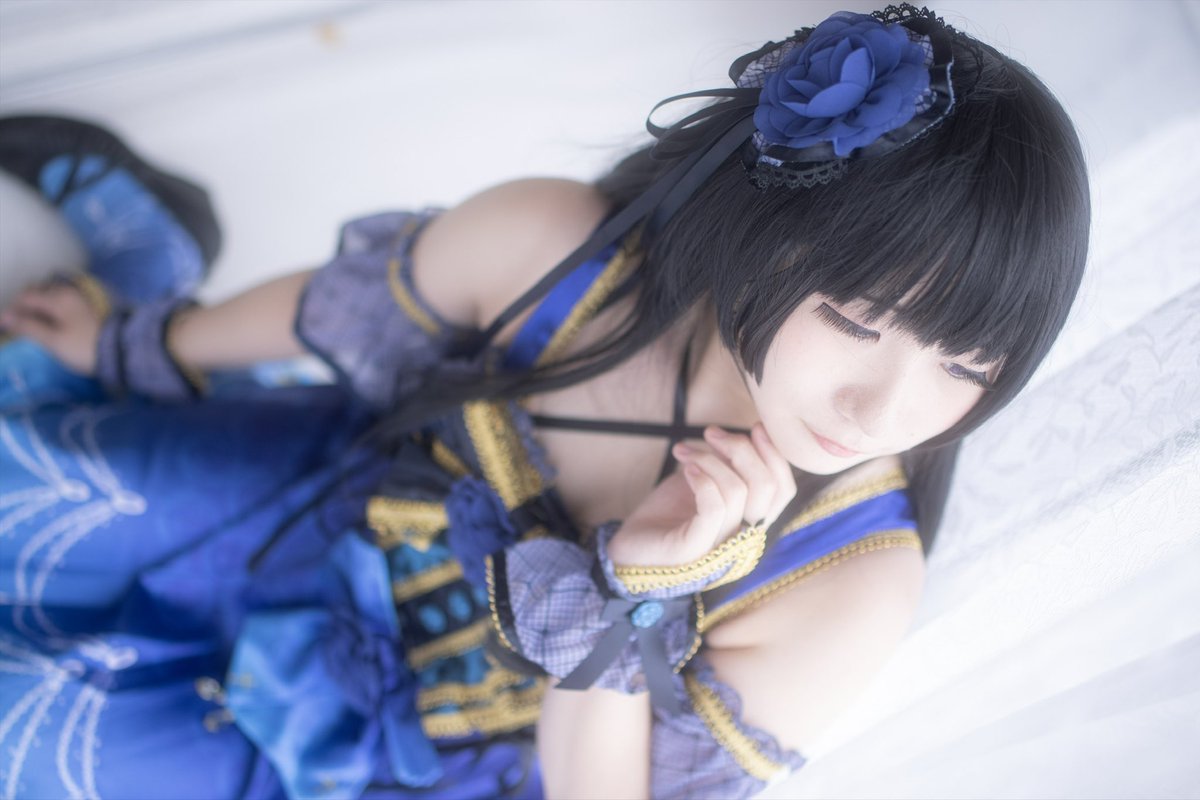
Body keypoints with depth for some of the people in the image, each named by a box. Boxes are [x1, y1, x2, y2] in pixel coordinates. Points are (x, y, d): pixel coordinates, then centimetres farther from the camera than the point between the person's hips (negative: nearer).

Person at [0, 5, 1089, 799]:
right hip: (323, 508, 2)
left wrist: (631, 591, -39)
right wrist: (140, 345, 12)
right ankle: (139, 229, 24)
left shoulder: (853, 582, -29)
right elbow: (340, 308, -5)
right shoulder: (545, 244, -27)